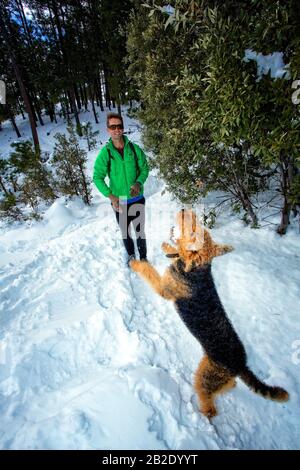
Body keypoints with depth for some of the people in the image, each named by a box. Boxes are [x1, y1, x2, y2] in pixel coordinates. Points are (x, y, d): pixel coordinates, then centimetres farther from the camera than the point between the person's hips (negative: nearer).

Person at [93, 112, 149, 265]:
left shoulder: (134, 149, -5)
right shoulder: (105, 152, -8)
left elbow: (145, 169, 3)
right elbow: (97, 177, -7)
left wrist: (138, 183, -16)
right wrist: (111, 196, -18)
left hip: (137, 198, 1)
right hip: (119, 201, 0)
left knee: (140, 231, 10)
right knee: (125, 232, 15)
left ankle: (143, 257, 31)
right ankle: (130, 255, 40)